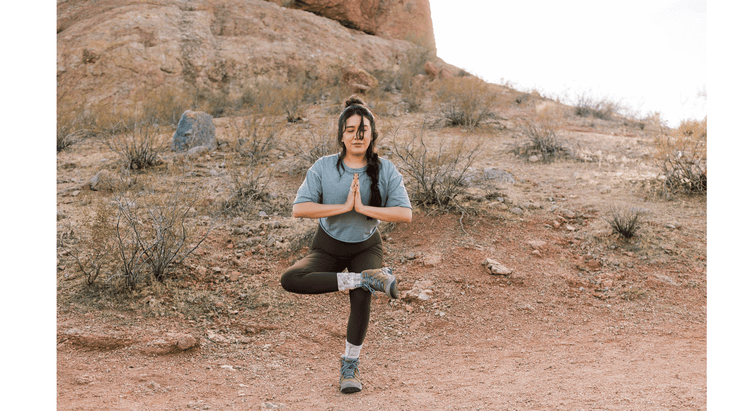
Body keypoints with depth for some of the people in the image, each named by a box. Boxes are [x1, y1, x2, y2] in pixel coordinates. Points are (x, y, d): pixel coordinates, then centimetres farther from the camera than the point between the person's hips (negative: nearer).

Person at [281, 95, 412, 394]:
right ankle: (369, 279, -26)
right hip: (328, 247, 1)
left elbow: (405, 213, -20)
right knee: (290, 280, -26)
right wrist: (343, 206, -29)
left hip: (367, 247, 0)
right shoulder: (323, 168, -11)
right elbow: (299, 208, -21)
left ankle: (350, 365, -2)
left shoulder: (386, 171, -10)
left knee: (361, 297, -27)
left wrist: (363, 208, -30)